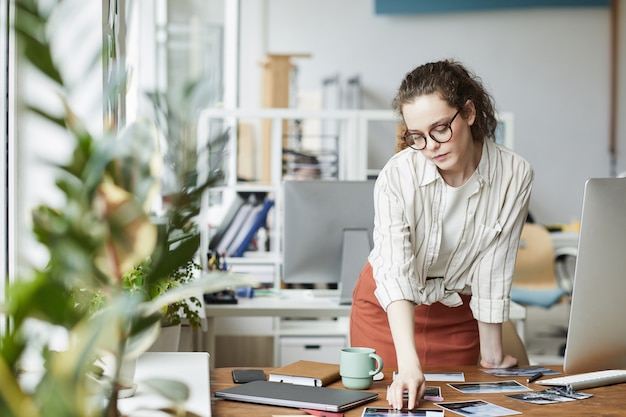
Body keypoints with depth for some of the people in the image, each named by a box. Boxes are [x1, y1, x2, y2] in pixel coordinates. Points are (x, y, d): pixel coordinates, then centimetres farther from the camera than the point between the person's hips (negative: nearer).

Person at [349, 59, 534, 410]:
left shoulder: (515, 174, -21)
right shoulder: (397, 175, -27)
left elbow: (493, 272, -14)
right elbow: (395, 272, -36)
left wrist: (492, 355, -8)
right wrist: (408, 364, -47)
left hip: (458, 311, 2)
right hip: (390, 308, -1)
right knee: (388, 403, 6)